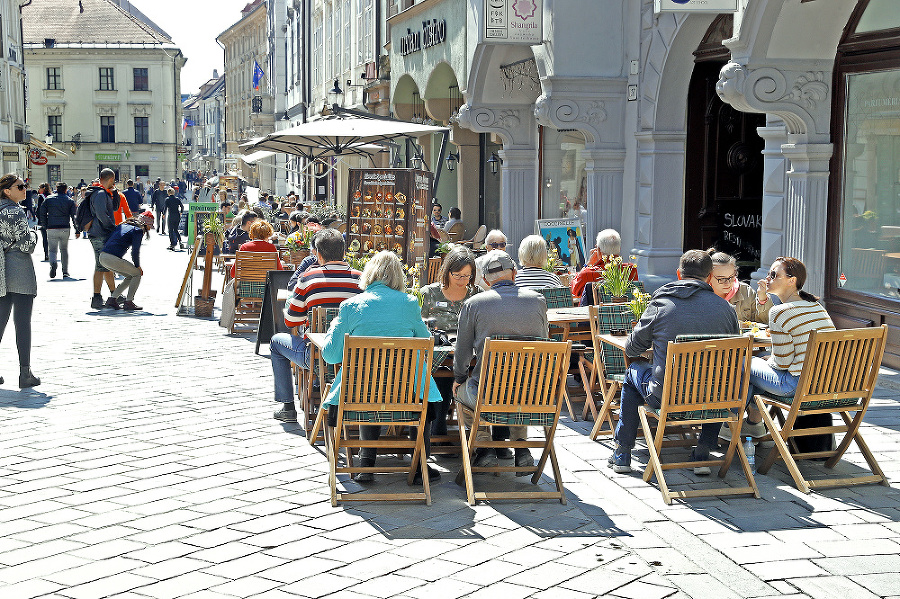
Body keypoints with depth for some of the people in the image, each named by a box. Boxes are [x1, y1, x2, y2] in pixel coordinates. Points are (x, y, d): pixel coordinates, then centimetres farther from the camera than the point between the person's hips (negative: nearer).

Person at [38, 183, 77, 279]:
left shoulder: (48, 199, 5)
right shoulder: (70, 201, 5)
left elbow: (42, 214, 5)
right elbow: (74, 216, 0)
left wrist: (46, 226, 15)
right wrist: (77, 231, 2)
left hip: (52, 229, -1)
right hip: (65, 229, 1)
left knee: (53, 249, 4)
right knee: (64, 249, 14)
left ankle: (53, 263, -28)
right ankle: (65, 272, 11)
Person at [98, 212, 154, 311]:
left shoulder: (123, 225, 23)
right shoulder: (138, 230, -1)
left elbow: (105, 243, 24)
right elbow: (135, 252, -6)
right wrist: (138, 266, 10)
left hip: (102, 257, 8)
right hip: (113, 258, -8)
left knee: (130, 276, 21)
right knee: (137, 273, 9)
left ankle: (112, 299, 16)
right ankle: (128, 302, 3)